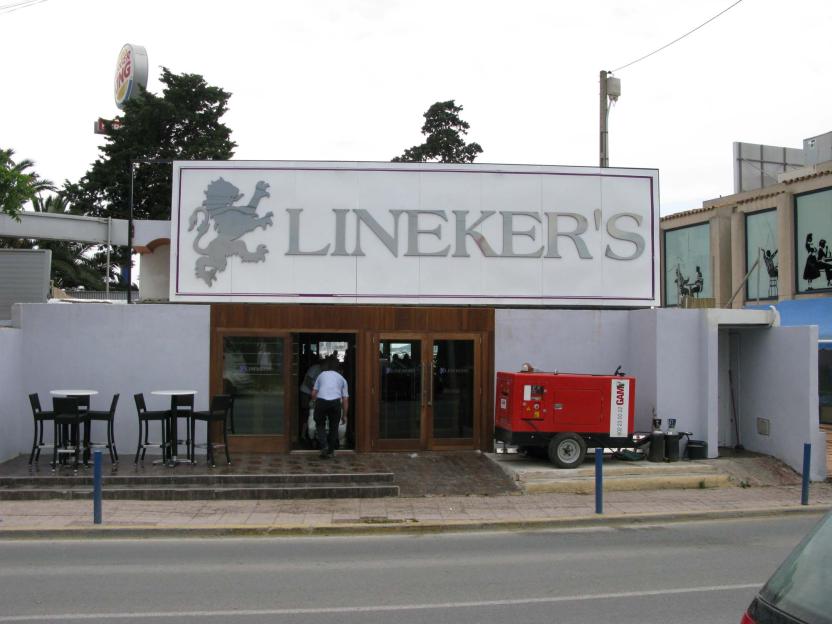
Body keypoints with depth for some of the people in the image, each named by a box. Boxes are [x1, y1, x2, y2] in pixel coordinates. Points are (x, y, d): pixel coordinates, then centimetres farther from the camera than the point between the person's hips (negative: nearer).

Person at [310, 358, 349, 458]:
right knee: (334, 426, 19)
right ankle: (330, 451, 21)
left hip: (321, 401, 0)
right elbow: (345, 399, 20)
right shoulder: (342, 378, 26)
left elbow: (313, 393, 21)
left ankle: (324, 446, 1)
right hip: (335, 401, 0)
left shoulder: (322, 374, 26)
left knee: (320, 425, 19)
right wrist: (344, 415, 26)